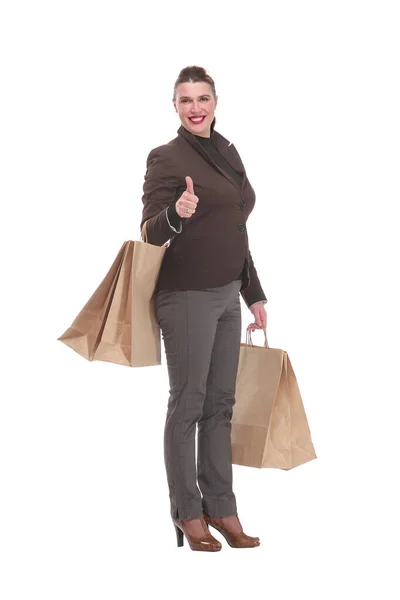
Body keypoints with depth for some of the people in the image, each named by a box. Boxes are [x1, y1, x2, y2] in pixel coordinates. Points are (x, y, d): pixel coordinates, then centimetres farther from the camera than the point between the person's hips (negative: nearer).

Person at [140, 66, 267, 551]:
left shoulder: (228, 153, 13)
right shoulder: (166, 157, -9)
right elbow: (150, 233, -14)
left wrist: (254, 294, 17)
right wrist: (176, 213, -36)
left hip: (228, 296, 7)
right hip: (187, 297, -7)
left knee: (220, 404, 9)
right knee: (187, 404, 0)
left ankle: (220, 509, 16)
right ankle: (187, 514, 9)